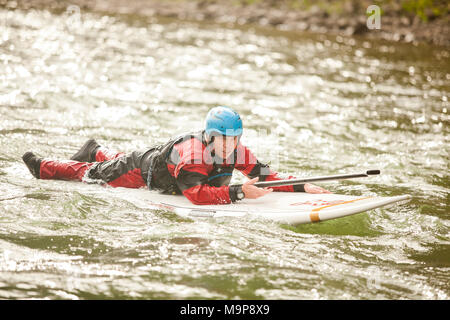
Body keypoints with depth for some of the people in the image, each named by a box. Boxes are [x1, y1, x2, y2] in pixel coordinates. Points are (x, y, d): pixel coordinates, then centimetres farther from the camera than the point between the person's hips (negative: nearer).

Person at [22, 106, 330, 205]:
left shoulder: (238, 153, -26)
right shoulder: (190, 152, -46)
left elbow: (267, 176, -25)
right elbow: (197, 194, -56)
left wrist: (302, 186, -39)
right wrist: (237, 192, -61)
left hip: (163, 159, 6)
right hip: (143, 171, -6)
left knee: (118, 161, 35)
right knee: (93, 174, 15)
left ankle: (96, 151, 64)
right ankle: (42, 166, 38)